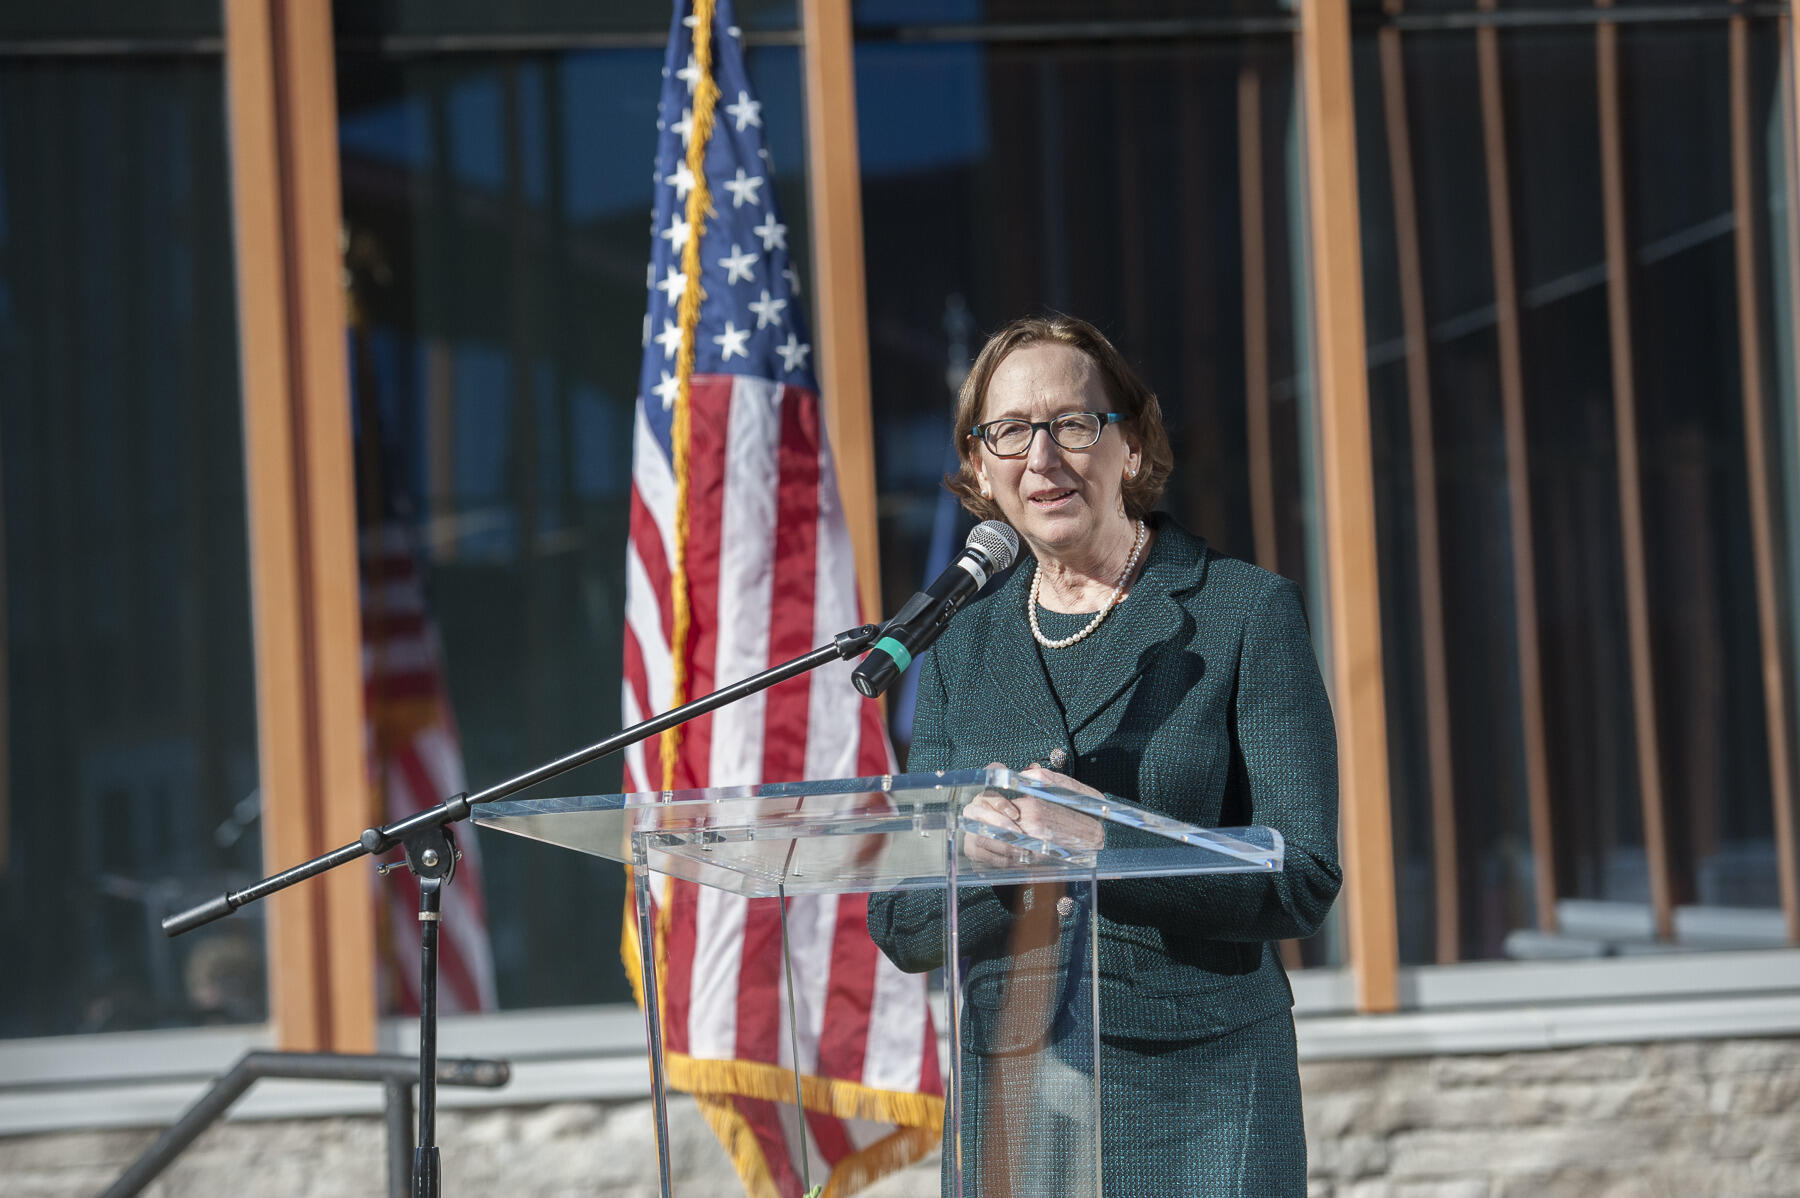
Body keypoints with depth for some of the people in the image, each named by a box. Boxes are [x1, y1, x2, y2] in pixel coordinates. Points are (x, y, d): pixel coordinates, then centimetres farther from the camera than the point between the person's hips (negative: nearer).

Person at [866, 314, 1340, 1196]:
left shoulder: (1247, 613, -1)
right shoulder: (963, 647, 10)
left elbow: (1302, 881, -9)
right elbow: (899, 926, 7)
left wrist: (1106, 842, -23)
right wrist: (980, 856, -15)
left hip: (1196, 1106, -3)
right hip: (1006, 1106, 3)